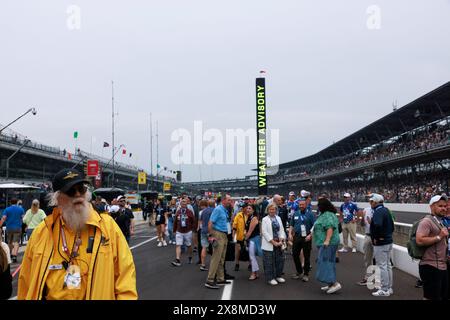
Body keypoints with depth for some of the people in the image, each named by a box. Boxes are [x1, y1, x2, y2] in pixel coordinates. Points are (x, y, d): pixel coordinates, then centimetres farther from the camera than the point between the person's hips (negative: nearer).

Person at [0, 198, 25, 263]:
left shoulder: (7, 209, 0)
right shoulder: (21, 209, 1)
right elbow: (23, 218, 1)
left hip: (9, 228, 1)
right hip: (17, 228, -1)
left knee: (9, 242, 17)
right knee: (16, 242, -6)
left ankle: (11, 255, 32)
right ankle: (14, 256, -20)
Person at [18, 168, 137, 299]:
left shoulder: (108, 226, -9)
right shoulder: (41, 232, -4)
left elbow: (125, 274, -9)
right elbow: (26, 280, 2)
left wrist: (125, 297, -17)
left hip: (98, 295, -1)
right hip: (50, 296, 1)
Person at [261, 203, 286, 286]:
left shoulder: (278, 218, 11)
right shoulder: (265, 219, -5)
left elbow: (281, 230, 8)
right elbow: (265, 232, -11)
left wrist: (281, 241, -7)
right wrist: (273, 242, -15)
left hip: (278, 243, 5)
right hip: (269, 244, -5)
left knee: (280, 260, 10)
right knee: (269, 262, 0)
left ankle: (278, 276, 26)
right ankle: (270, 278, 11)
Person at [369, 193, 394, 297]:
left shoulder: (378, 211, -19)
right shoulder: (386, 210, 12)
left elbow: (378, 225, -36)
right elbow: (392, 226, 19)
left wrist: (376, 237, -23)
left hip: (380, 243, -10)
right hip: (389, 241, 10)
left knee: (382, 266, -3)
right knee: (388, 265, 16)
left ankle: (384, 290, 3)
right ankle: (389, 288, 25)